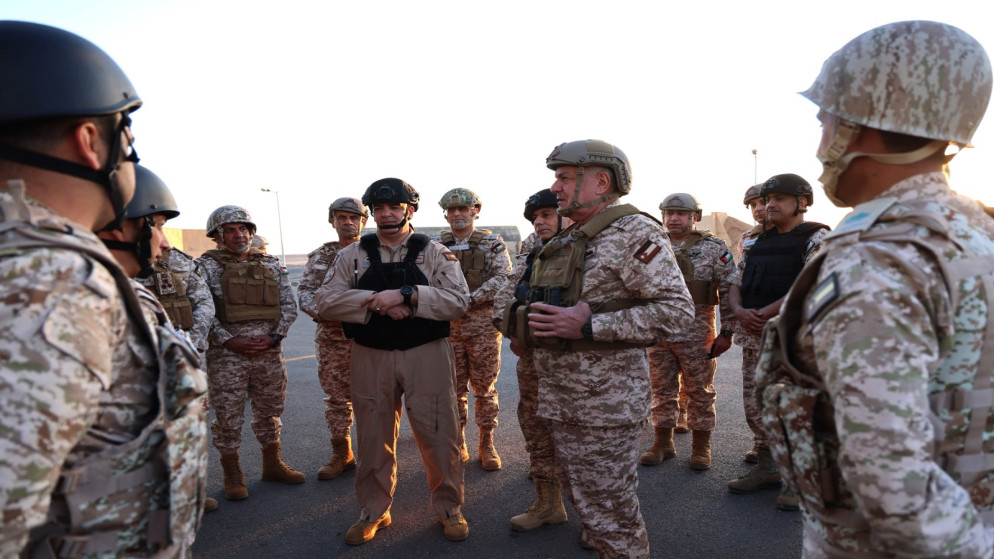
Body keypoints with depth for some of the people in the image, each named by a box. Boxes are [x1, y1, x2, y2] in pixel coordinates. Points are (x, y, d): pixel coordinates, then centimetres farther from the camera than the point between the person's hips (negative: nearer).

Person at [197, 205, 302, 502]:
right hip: (226, 354, -3)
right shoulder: (206, 265, 0)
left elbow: (289, 305, 8)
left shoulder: (270, 264, 10)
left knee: (269, 411, 14)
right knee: (228, 417, 5)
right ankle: (232, 474, 22)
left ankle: (272, 464, 31)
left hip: (270, 352, 4)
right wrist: (229, 341, -15)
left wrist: (274, 337, -6)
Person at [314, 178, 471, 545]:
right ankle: (374, 512, 32)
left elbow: (458, 301, -11)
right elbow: (326, 302, -5)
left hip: (427, 356, -1)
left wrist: (404, 294, -22)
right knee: (374, 438, 13)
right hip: (370, 358, 2)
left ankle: (449, 508, 27)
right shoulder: (352, 255, 7)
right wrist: (380, 303, -17)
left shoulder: (435, 253, 2)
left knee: (438, 435, 5)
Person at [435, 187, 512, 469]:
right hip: (448, 324, 2)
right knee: (454, 387, 8)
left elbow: (503, 277, -8)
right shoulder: (437, 246, 10)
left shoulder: (492, 243, 3)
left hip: (482, 322, -2)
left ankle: (487, 444, 14)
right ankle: (458, 443, 20)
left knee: (484, 386, 3)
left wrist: (470, 298, -15)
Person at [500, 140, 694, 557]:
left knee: (611, 511, 2)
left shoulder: (632, 233, -14)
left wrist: (586, 327, -25)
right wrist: (535, 322, 5)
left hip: (605, 404, -9)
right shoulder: (568, 240, 14)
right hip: (560, 399, 9)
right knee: (581, 497, 22)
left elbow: (677, 310, -21)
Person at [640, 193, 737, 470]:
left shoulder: (713, 247, -2)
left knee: (699, 390, 6)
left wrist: (726, 332, -9)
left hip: (696, 333, -3)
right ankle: (663, 443, 23)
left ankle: (701, 447, 20)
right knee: (662, 390, 11)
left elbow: (729, 291, -4)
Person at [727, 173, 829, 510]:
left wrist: (764, 314, -18)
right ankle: (766, 468, 27)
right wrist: (740, 311, -8)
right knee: (756, 406, 12)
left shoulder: (816, 238, -5)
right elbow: (736, 284, 14)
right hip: (755, 336, 7)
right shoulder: (758, 242, 16)